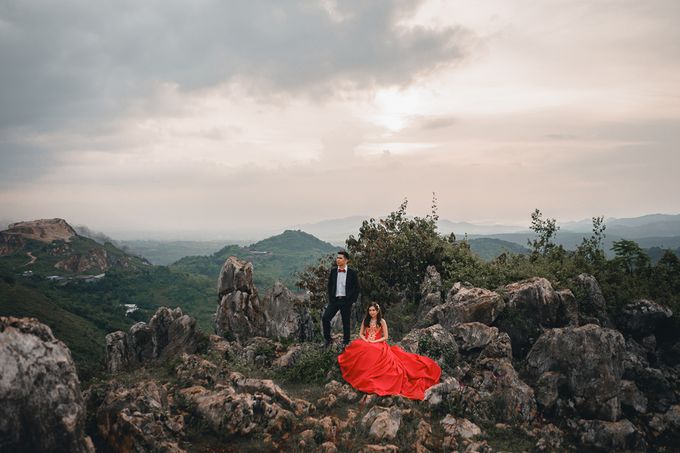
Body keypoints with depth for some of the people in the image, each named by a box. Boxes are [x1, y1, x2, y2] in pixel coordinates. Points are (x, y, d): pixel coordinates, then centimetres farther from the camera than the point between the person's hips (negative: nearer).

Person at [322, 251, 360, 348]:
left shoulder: (352, 273, -3)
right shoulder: (333, 271, 6)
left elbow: (357, 288, 1)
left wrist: (352, 300, -5)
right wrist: (330, 298, 6)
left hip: (346, 301, -2)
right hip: (334, 300, 3)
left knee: (346, 322, 4)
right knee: (325, 318, -12)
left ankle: (345, 343, 19)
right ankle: (327, 340, 2)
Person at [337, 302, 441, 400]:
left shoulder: (382, 321, 3)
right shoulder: (365, 320, 12)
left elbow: (386, 337, 0)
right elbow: (360, 334, 11)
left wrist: (374, 341, -11)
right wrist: (366, 340, -9)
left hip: (378, 344, -3)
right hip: (366, 343, 3)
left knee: (374, 353, -35)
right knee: (358, 349, -29)